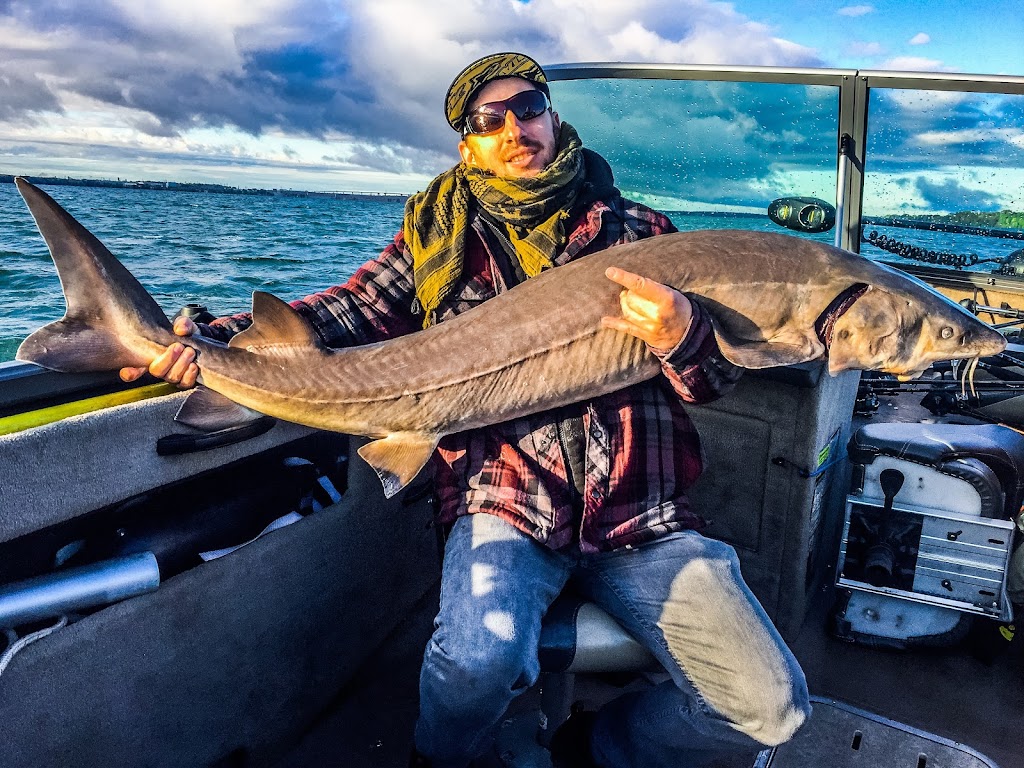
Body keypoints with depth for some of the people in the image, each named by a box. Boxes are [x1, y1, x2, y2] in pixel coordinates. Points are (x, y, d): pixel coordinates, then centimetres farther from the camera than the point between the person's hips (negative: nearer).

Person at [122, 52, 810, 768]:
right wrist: (213, 338, -14)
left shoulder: (638, 230, 10)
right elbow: (353, 308, 0)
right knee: (481, 658, -31)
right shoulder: (442, 236, 11)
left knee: (773, 707, -8)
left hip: (643, 517, 2)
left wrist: (684, 334, -20)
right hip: (508, 502, -1)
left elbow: (717, 379, 4)